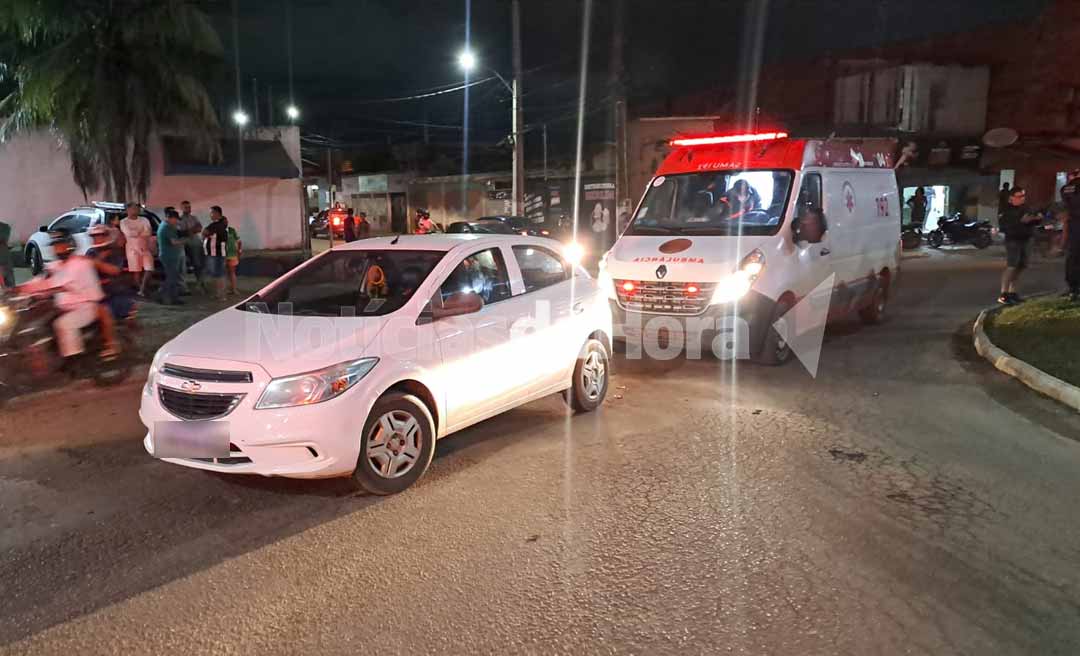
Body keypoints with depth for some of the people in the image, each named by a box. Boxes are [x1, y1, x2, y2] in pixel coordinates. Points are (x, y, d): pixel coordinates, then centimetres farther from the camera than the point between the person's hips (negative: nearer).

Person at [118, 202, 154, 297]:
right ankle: (140, 289, 15)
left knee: (149, 269, -7)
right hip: (133, 249, -3)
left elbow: (149, 232, -6)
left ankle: (142, 289, 0)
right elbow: (129, 233, -16)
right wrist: (142, 232, -7)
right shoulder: (123, 222, -1)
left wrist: (136, 233, -13)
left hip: (146, 249, 3)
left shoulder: (144, 220, 8)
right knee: (136, 271, 3)